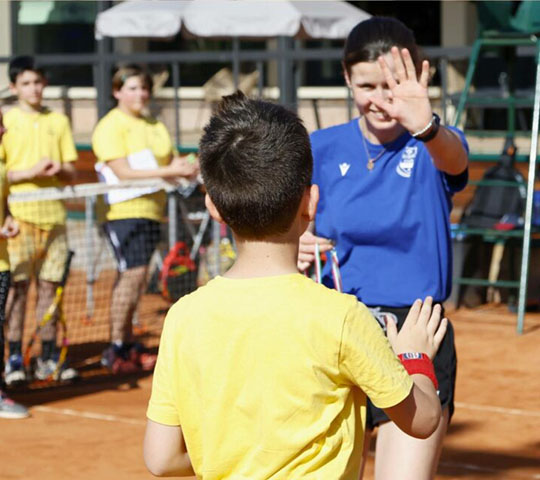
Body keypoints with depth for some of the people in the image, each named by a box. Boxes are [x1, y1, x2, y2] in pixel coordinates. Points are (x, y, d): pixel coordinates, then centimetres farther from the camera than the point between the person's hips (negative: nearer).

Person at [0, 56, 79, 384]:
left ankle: (49, 355, 12)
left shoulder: (59, 122, 13)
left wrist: (60, 170, -8)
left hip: (53, 215, 3)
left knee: (50, 285, 5)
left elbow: (72, 173, 13)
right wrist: (31, 172, -15)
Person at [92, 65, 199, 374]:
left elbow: (172, 159, 19)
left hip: (152, 209, 7)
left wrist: (186, 167, -6)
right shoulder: (110, 127, -5)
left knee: (136, 278, 9)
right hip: (124, 210, -7)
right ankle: (116, 348, -9)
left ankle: (128, 345, 15)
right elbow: (123, 171, -14)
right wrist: (169, 171, -18)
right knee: (133, 274, -14)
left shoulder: (155, 126, 19)